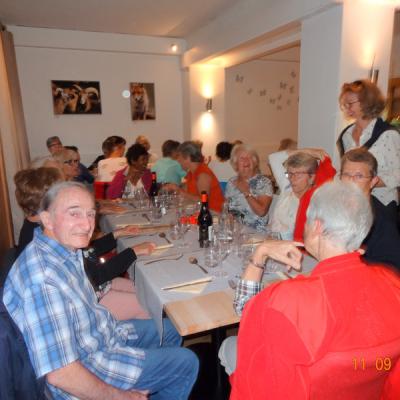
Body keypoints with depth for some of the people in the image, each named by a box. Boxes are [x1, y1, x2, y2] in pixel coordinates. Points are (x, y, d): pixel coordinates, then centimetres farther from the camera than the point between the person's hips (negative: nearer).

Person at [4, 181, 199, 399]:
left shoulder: (66, 249, -6)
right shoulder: (43, 279, -36)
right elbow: (59, 373, -34)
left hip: (104, 334, 9)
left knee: (171, 331, 22)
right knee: (186, 363, -2)